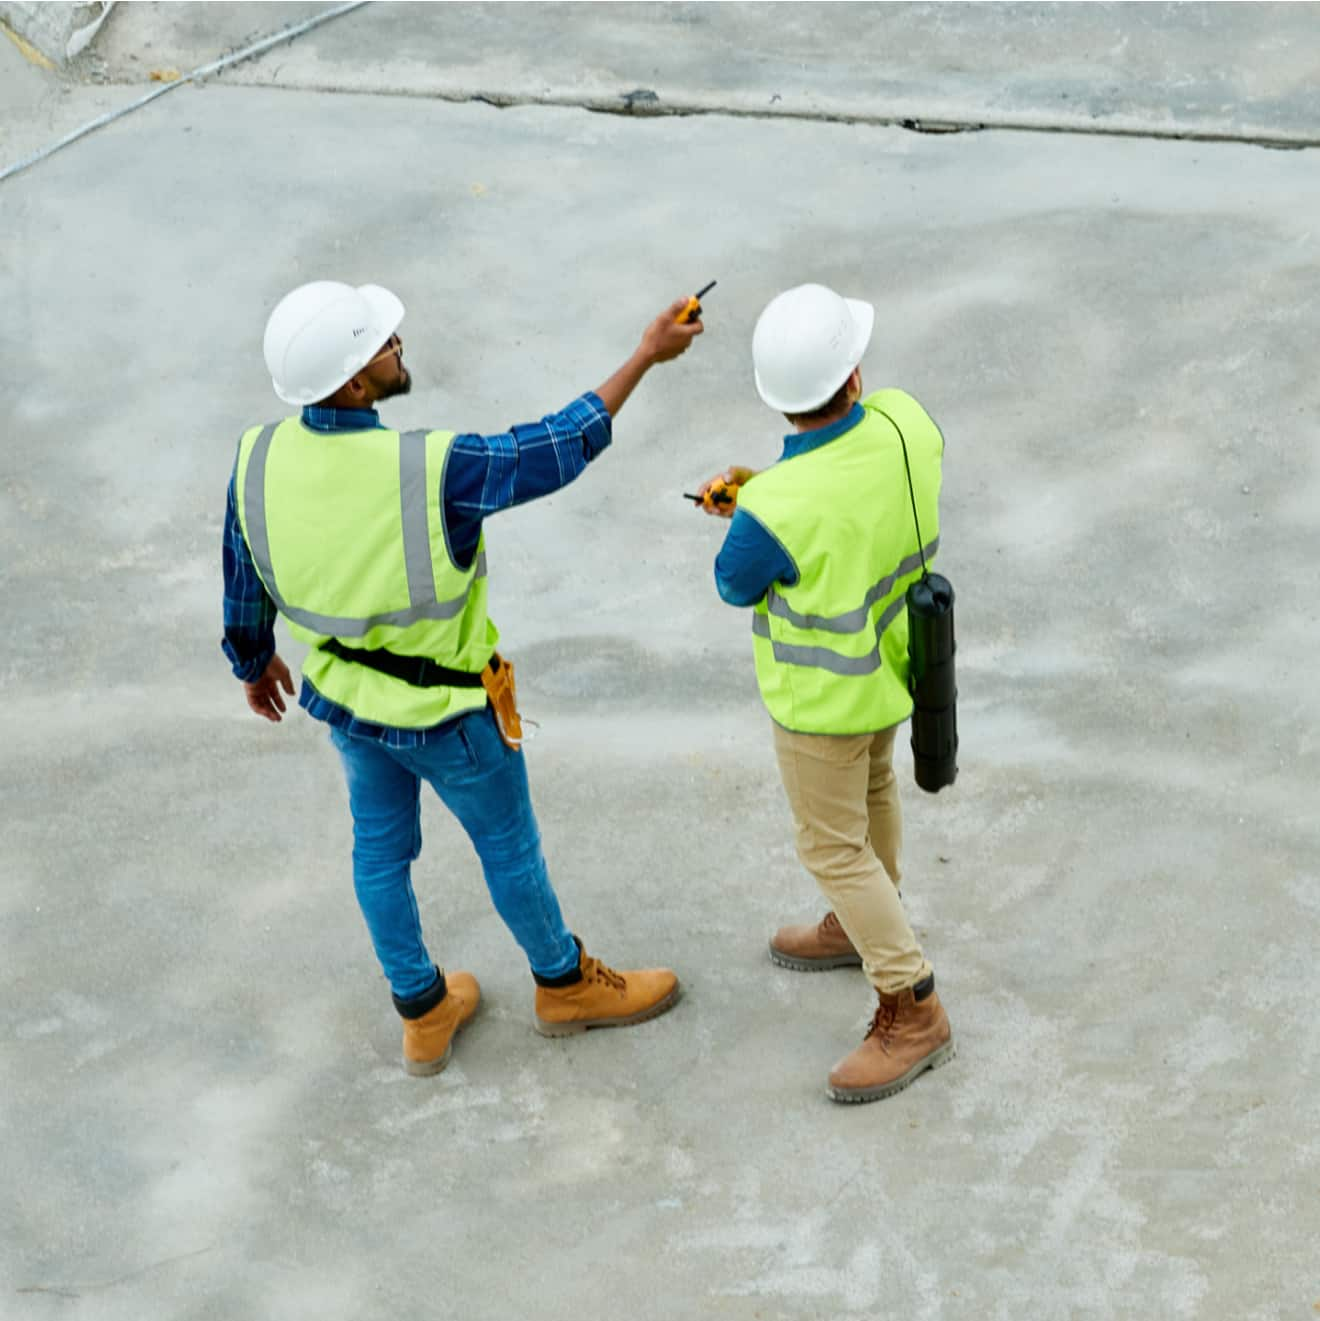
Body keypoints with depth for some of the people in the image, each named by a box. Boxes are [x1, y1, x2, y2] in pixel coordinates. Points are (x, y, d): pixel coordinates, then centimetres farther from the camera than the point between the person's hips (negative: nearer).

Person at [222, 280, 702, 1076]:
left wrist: (256, 660, 19)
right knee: (508, 844, 20)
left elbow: (244, 583, -2)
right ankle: (565, 984, 44)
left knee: (382, 847, 25)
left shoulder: (260, 460, -19)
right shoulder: (428, 471, -35)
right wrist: (646, 356, -11)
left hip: (340, 692, 5)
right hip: (444, 710, -5)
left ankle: (425, 1014, 44)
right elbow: (553, 452, -20)